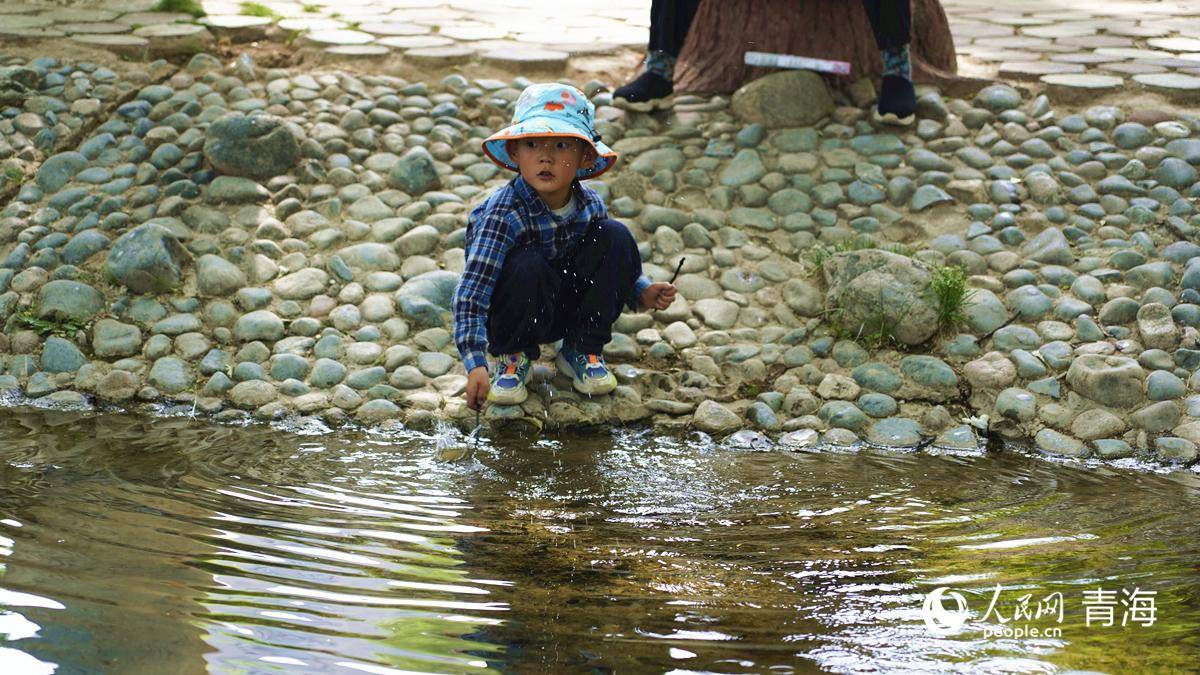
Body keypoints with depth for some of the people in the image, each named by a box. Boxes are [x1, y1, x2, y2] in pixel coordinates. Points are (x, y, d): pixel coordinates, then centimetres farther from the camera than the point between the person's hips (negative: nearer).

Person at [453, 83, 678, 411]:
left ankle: (583, 350, 0)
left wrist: (643, 292, -8)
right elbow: (469, 294, -33)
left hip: (567, 309, 4)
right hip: (517, 310, -4)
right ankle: (512, 357, -5)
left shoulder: (590, 204, -10)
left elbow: (611, 263, 11)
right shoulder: (504, 213, -28)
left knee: (616, 237, -15)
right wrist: (476, 365, -43)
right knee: (527, 265, -36)